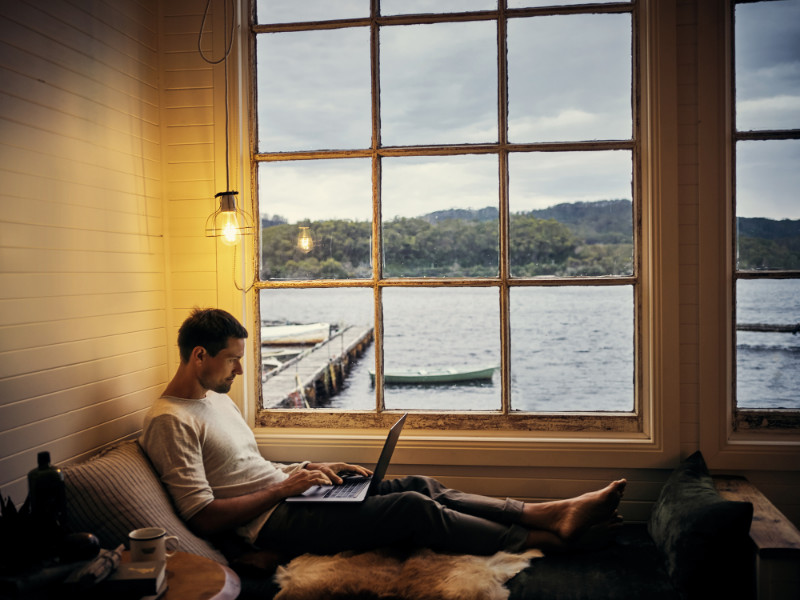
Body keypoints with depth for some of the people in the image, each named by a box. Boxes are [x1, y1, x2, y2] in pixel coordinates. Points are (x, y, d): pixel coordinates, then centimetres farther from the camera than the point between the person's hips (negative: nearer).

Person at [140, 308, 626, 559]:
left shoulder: (217, 397, 16)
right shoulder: (170, 421, -15)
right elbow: (203, 517, -20)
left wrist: (308, 470, 9)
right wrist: (285, 487, -18)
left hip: (285, 496, 9)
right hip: (272, 523, -9)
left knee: (421, 487, -3)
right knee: (412, 509, -18)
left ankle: (548, 512, -4)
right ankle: (544, 540, -9)